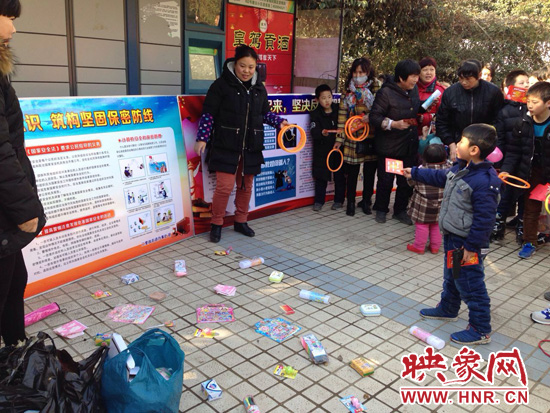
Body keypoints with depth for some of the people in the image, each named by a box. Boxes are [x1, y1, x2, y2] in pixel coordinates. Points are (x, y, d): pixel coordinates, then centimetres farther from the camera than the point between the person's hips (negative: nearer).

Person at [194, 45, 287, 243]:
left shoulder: (259, 88, 9)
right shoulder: (221, 85, -6)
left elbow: (265, 113, 20)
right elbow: (208, 114, -6)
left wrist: (279, 122, 3)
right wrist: (202, 138, -12)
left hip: (250, 147, 5)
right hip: (226, 146, -5)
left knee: (246, 186, 12)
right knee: (225, 186, -8)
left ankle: (241, 221, 29)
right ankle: (216, 224, 11)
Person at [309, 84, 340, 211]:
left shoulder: (338, 109, 0)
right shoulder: (315, 114, -6)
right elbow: (314, 132, -18)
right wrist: (322, 133, -40)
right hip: (322, 150, -2)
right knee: (321, 176, 3)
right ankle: (319, 200, 16)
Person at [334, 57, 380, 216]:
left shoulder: (376, 88, -1)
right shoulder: (348, 92, 5)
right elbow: (342, 116, 3)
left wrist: (371, 116, -20)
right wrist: (339, 139, 0)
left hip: (372, 138, -1)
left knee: (370, 172, 9)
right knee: (352, 172, 5)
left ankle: (366, 201, 25)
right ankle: (350, 202, 19)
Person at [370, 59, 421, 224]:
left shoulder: (414, 90, 6)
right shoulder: (386, 93, -15)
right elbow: (374, 117, -16)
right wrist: (393, 124, -26)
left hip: (409, 145, 6)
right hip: (389, 146, -6)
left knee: (407, 180, 11)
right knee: (385, 180, 6)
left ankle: (400, 210, 28)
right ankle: (381, 209, 27)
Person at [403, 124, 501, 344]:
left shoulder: (485, 181, -28)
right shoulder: (460, 169, 1)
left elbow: (484, 219, -26)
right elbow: (440, 177, 22)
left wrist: (472, 247, -22)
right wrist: (413, 173, 25)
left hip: (466, 243, -10)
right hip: (451, 236, 10)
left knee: (470, 285, 3)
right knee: (451, 277, 27)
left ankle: (480, 330, 18)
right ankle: (447, 309, 48)